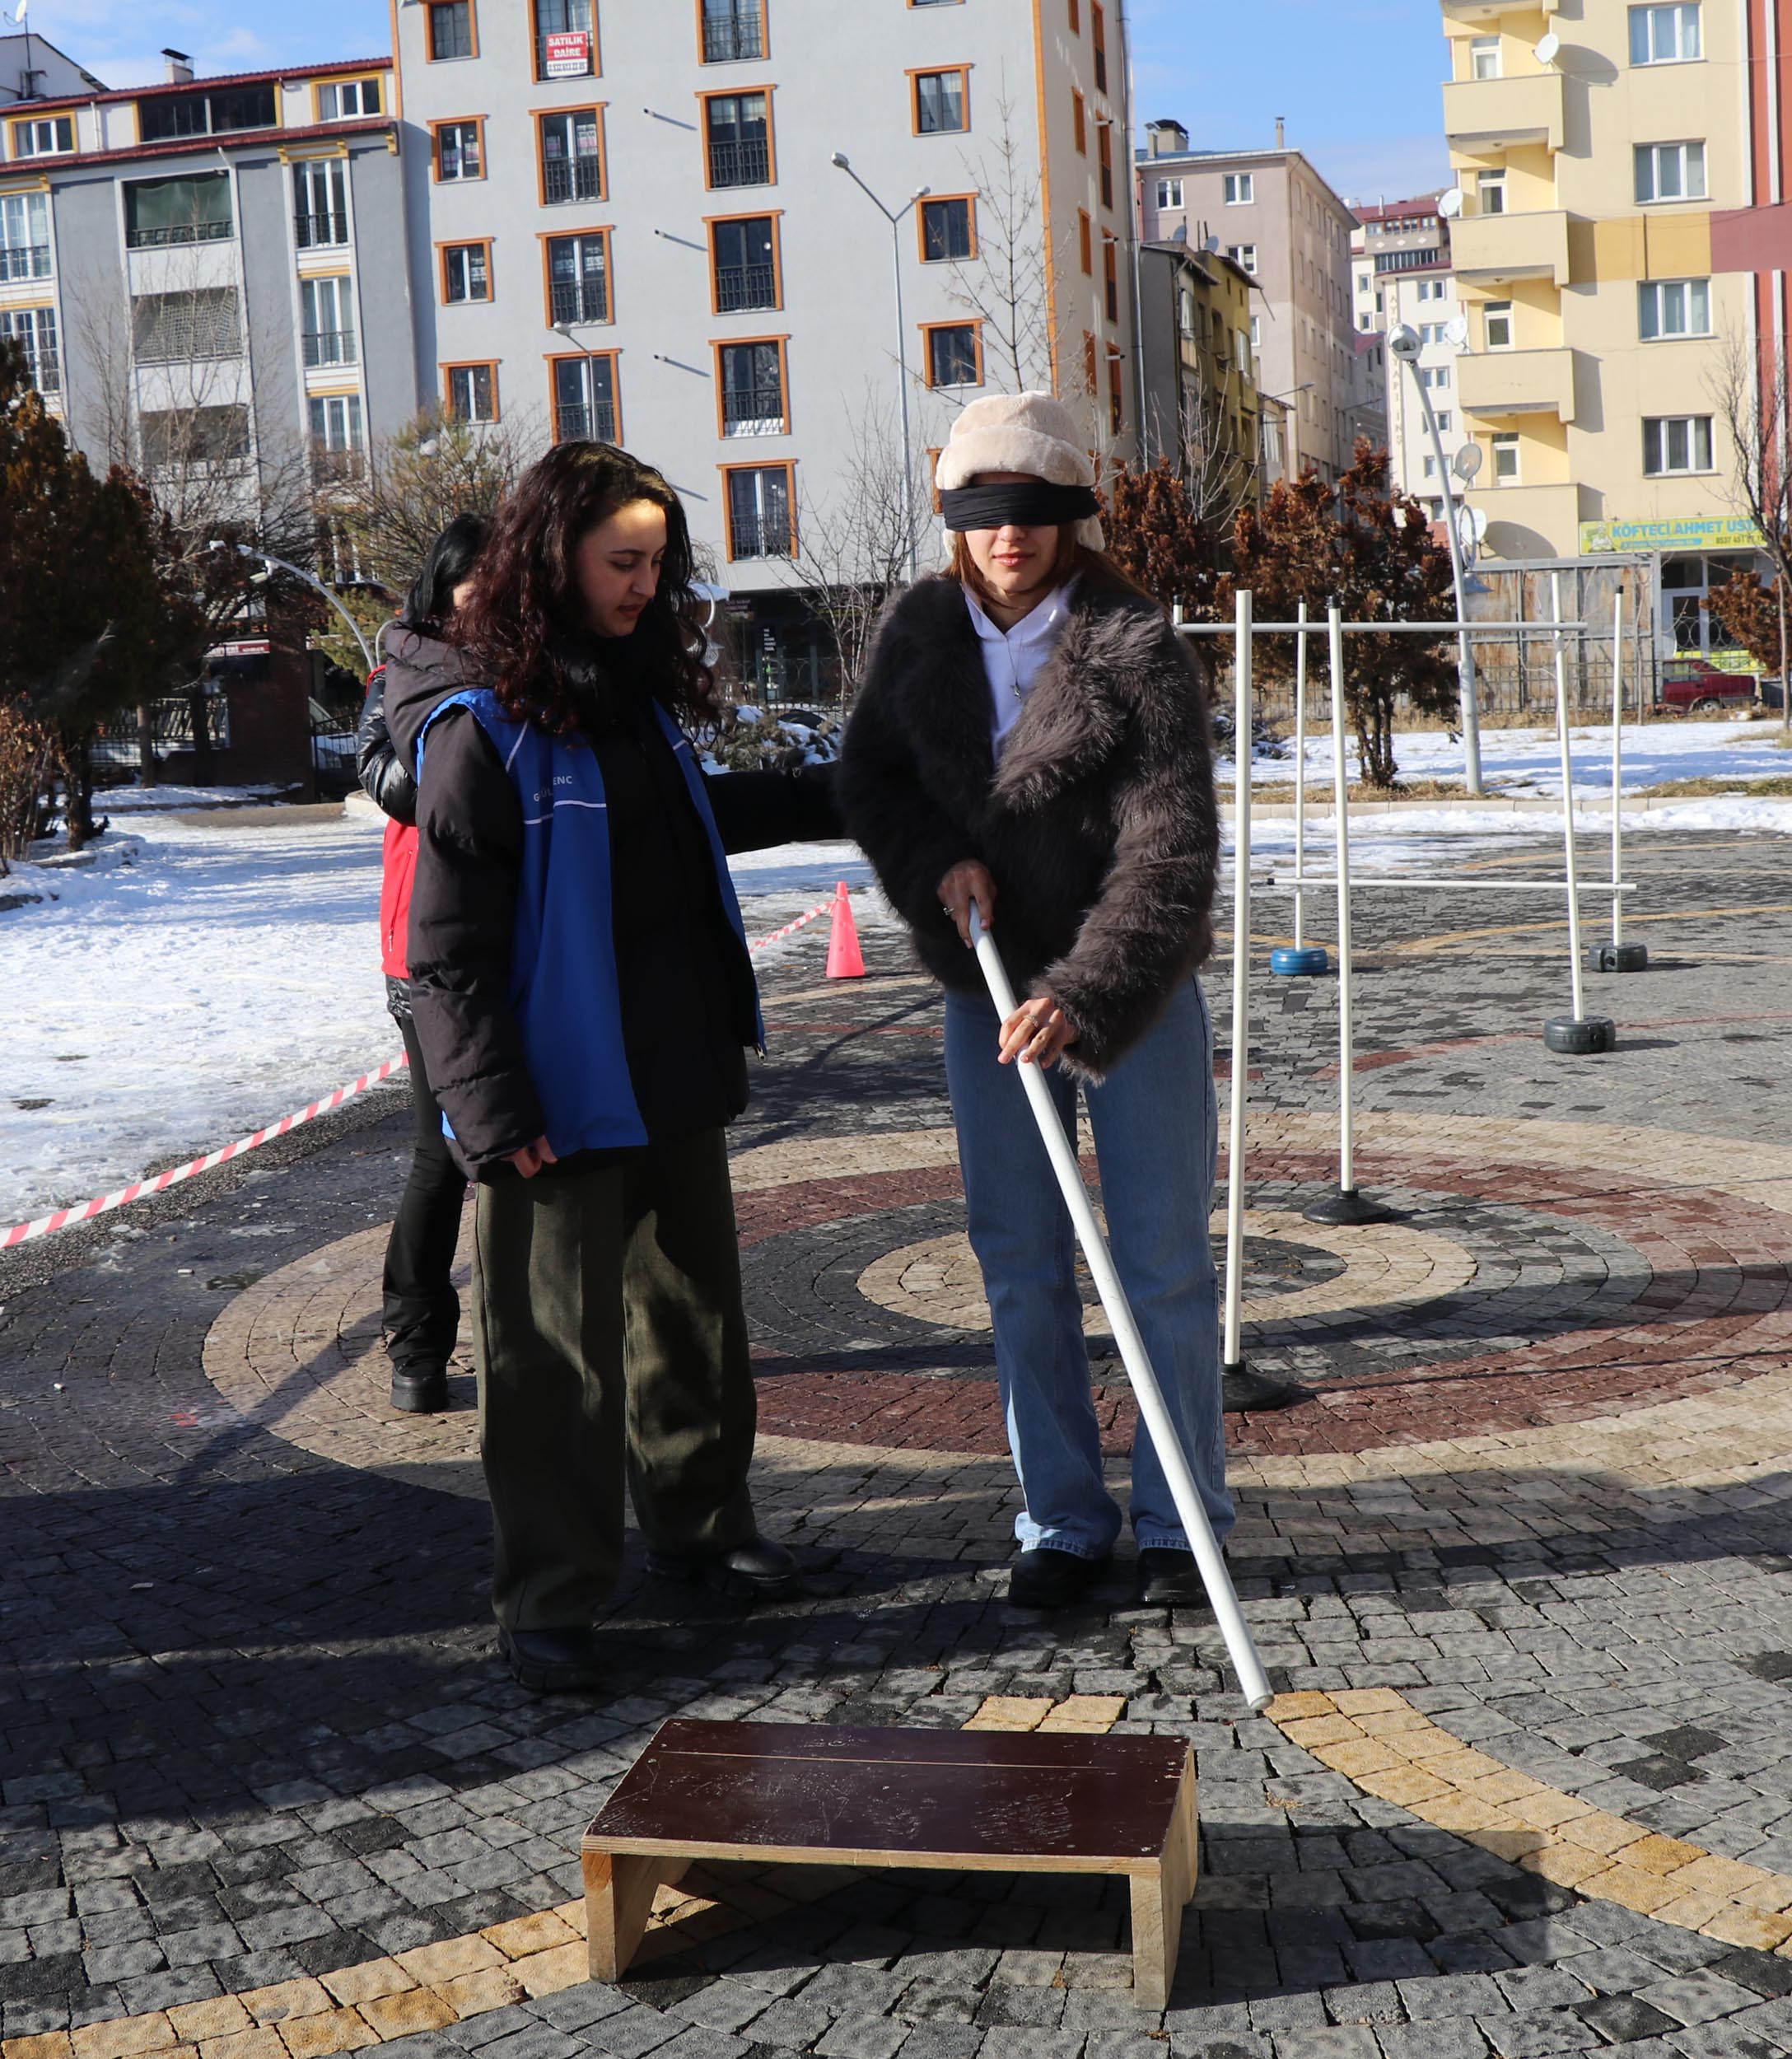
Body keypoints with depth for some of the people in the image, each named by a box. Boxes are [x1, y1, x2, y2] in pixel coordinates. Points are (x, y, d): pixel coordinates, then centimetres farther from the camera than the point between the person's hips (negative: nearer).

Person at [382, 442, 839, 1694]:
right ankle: (549, 1599, 12)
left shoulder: (633, 690, 10)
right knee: (558, 1348, 0)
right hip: (563, 1098, -8)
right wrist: (494, 1112, -18)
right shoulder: (481, 730, -15)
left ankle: (700, 1520, 36)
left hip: (678, 1074, 8)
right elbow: (449, 949, -15)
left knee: (695, 1308, 18)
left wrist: (828, 795, 28)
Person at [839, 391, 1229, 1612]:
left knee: (1164, 1260, 4)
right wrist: (938, 862, -11)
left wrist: (1083, 1000, -32)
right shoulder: (921, 631, -2)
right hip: (988, 984, 4)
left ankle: (1180, 1522, 18)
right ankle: (1063, 1522, 21)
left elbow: (1172, 856, -22)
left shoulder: (1136, 649, -16)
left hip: (1136, 987, -4)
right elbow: (869, 778, 10)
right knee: (1021, 1267, 8)